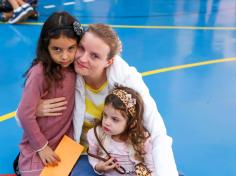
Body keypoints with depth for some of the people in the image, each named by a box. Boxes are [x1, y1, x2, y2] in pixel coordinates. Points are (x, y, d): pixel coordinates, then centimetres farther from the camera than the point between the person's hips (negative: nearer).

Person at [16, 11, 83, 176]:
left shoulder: (74, 67, -7)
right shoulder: (40, 73, -24)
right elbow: (25, 114, -20)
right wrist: (42, 146, -13)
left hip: (65, 141, 5)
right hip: (39, 145, -5)